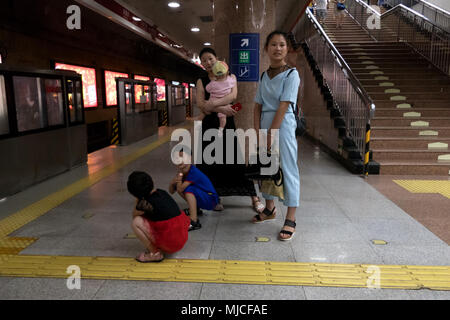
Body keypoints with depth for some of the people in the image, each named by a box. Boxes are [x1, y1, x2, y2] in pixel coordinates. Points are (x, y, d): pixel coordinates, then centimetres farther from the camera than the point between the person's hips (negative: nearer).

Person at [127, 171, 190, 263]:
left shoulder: (145, 203, -15)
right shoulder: (162, 193, 4)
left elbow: (134, 215, 7)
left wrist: (138, 200, 6)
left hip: (170, 244, -8)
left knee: (136, 222, -6)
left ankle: (155, 253, 0)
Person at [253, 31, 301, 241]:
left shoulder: (291, 74, -7)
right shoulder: (265, 75, 11)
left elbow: (283, 107, -14)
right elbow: (258, 106, 8)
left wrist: (270, 134, -17)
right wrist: (258, 132, -3)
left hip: (283, 126, -6)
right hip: (264, 125, 7)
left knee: (287, 170, -3)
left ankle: (290, 220, 4)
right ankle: (270, 209, 33)